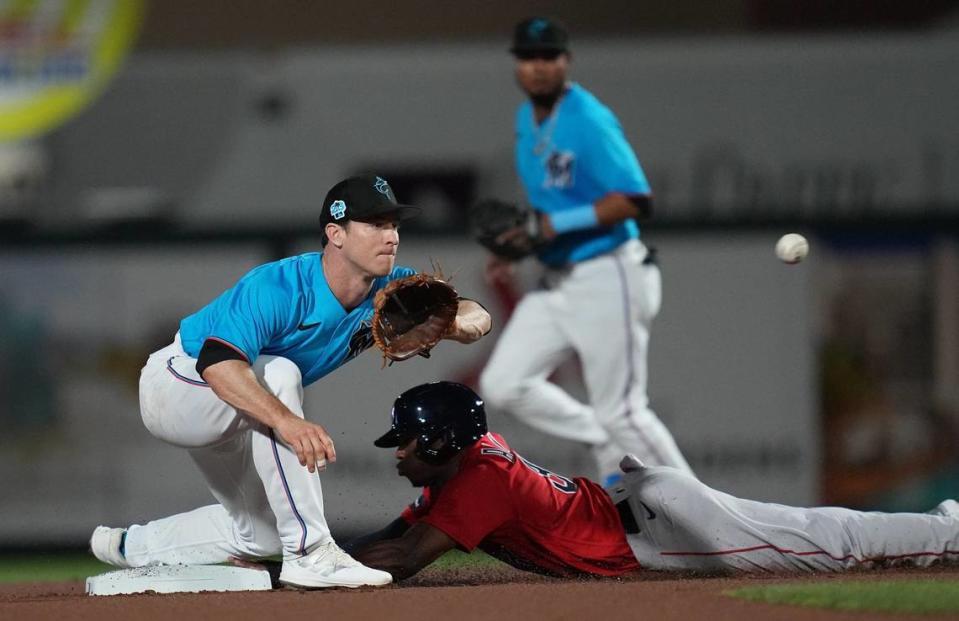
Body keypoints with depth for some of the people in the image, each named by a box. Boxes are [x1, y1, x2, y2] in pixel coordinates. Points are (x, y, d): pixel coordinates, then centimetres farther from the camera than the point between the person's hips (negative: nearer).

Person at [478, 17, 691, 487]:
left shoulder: (590, 122, -17)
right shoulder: (526, 119, 10)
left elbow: (636, 200, -23)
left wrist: (555, 225, -26)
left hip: (606, 278, -9)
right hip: (556, 282, 9)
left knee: (620, 411, -7)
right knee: (502, 385, 1)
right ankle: (613, 452, 12)